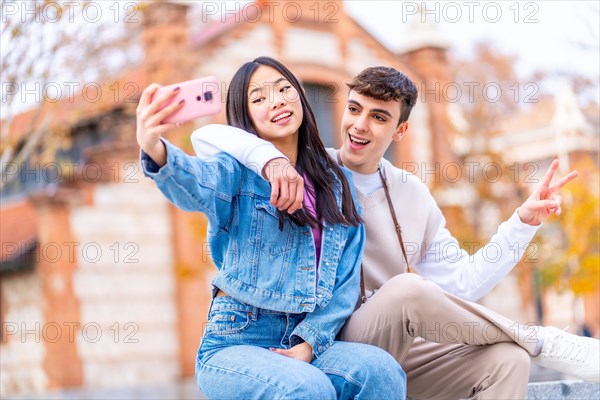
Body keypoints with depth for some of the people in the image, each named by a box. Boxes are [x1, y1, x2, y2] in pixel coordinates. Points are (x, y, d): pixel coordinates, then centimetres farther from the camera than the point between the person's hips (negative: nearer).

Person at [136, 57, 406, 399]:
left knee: (381, 370, -26)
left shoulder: (337, 183, 11)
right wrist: (157, 152, -49)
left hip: (307, 342, 4)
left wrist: (309, 342, -10)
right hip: (235, 343, -3)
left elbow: (347, 279, 6)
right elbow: (198, 183, -26)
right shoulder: (239, 171, -1)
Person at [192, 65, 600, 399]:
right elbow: (209, 136, -15)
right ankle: (541, 341, -12)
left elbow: (460, 283, 7)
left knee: (506, 360, -20)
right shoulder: (308, 172, -4)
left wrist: (524, 221, 0)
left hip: (398, 352, 5)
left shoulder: (413, 194, 10)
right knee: (407, 289, -33)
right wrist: (272, 158, -33)